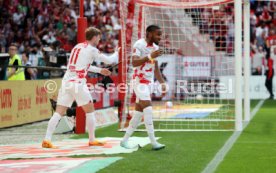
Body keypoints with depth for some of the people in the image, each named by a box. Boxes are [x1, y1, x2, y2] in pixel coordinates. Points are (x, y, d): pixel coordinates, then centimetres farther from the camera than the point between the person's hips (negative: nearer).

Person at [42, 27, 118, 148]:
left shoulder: (77, 47, 21)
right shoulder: (92, 49, -1)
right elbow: (109, 61, 5)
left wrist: (100, 70, 40)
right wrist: (117, 53, 24)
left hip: (66, 81, 7)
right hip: (77, 83, -7)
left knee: (59, 112, 0)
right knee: (90, 110, 9)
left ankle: (47, 139, -11)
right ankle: (92, 140, 15)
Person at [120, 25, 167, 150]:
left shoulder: (155, 47, 13)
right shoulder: (139, 45, -13)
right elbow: (134, 63, -26)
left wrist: (162, 83, 14)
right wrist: (150, 56, -35)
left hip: (148, 83, 8)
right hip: (139, 81, -8)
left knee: (139, 112, 8)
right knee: (148, 108, -17)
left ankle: (125, 140, 15)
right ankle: (153, 142, -19)